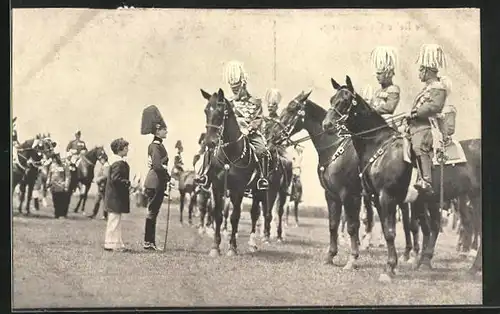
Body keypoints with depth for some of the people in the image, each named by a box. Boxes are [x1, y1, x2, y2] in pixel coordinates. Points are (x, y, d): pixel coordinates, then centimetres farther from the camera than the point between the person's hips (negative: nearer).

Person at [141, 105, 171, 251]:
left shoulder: (155, 145, 14)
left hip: (154, 182, 10)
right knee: (152, 212, -3)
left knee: (152, 212, 12)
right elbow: (157, 165, -25)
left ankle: (150, 242, 17)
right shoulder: (156, 146, -15)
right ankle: (148, 242, 2)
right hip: (156, 183, -10)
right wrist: (168, 176, -14)